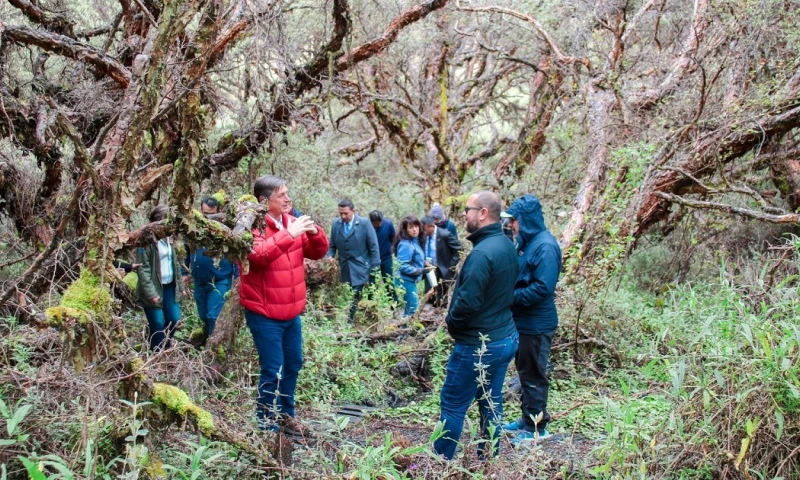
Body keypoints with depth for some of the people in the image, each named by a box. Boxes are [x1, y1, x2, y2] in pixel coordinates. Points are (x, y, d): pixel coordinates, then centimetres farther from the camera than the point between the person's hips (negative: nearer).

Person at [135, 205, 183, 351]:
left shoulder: (169, 237, 6)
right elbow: (143, 269, -17)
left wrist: (179, 285, 11)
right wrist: (150, 293, -21)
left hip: (170, 286, 7)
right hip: (154, 288, -7)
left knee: (174, 319, 9)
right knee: (158, 324, -1)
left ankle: (165, 349, 29)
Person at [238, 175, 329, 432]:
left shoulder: (292, 222, 6)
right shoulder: (252, 226, -14)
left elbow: (318, 252, 9)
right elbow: (258, 255, -32)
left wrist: (314, 232, -11)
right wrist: (289, 234, -33)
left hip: (291, 312, 8)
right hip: (264, 314, -7)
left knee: (293, 363, 18)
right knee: (272, 371, -4)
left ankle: (285, 413, 35)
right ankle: (266, 424, 10)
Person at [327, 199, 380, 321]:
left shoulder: (364, 223, -8)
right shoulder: (335, 224, 3)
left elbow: (373, 247, -6)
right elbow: (332, 245, 12)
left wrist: (375, 269, -8)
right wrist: (329, 256, -9)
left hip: (360, 269, -4)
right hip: (344, 269, 4)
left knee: (355, 298, -7)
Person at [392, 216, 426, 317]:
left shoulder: (415, 241, 8)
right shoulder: (405, 244, -20)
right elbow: (403, 266, -23)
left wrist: (424, 264, 3)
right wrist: (420, 271, -21)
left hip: (411, 280, 10)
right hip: (407, 280, -9)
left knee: (410, 308, 16)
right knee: (413, 309, -7)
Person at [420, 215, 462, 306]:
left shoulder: (444, 234, -18)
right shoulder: (424, 235, 0)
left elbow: (458, 249, -14)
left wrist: (451, 265, -15)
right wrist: (425, 260, -7)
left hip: (443, 271, -6)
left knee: (441, 299, 2)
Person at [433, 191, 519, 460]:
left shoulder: (481, 252, -24)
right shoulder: (507, 246, 6)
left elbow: (468, 301, -26)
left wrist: (450, 321, -8)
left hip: (478, 344, -9)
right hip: (504, 338, 9)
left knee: (452, 405, 4)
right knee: (491, 404, 16)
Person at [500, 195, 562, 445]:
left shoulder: (545, 246, -21)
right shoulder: (526, 241, 8)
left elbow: (542, 288, -27)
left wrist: (511, 296, -20)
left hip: (537, 324, -9)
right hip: (523, 320, 9)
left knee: (533, 376, 2)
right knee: (524, 371, 19)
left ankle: (537, 427, 16)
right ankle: (527, 418, 33)